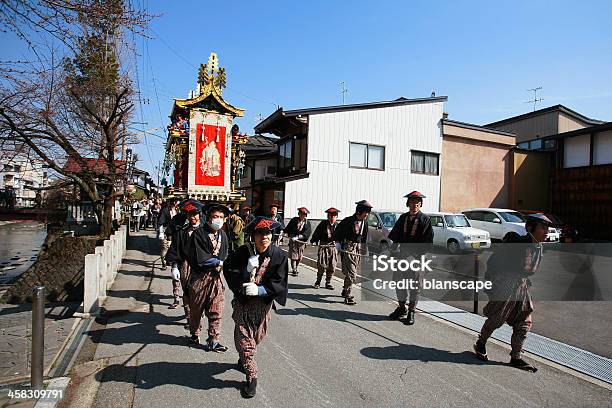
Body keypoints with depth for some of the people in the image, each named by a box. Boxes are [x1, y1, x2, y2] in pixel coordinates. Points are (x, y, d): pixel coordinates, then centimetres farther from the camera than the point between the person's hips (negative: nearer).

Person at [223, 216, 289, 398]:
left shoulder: (279, 256, -13)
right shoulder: (243, 252, -15)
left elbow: (279, 284, -13)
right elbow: (229, 272, -13)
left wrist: (259, 289, -24)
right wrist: (247, 269, -29)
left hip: (264, 302, 2)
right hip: (243, 301, -1)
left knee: (258, 336, 18)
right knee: (244, 338, 0)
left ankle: (244, 360, 49)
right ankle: (251, 376, 17)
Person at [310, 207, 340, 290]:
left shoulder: (337, 225, 3)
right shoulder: (323, 224, -3)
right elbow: (316, 234, -2)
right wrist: (314, 241, -11)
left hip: (333, 247, 3)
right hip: (323, 247, -3)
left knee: (332, 267, 5)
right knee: (322, 266, -3)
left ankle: (328, 283, 20)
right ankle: (318, 282, 17)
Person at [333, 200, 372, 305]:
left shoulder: (364, 223, 8)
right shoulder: (348, 221, -13)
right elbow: (337, 233, -4)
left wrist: (364, 247, 14)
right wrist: (337, 243, -12)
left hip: (358, 250, 7)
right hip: (347, 249, -7)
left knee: (349, 273, 17)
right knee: (351, 274, -11)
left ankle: (345, 291, 36)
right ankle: (348, 296, -3)